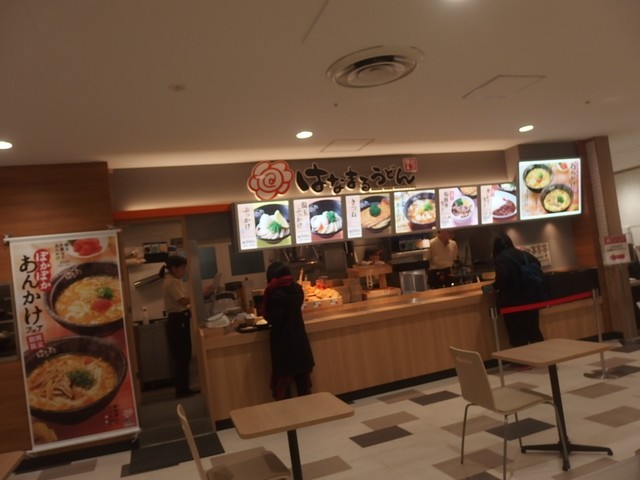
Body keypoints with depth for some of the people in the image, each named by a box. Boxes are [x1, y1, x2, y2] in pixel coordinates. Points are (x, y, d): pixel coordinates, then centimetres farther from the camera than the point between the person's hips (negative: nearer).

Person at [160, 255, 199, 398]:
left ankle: (183, 388, 21)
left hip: (181, 319, 10)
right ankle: (181, 389, 5)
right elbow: (184, 301, -25)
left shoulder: (174, 281, 15)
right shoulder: (171, 282, -16)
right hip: (177, 320, -10)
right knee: (181, 356, -3)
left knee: (184, 356, 13)